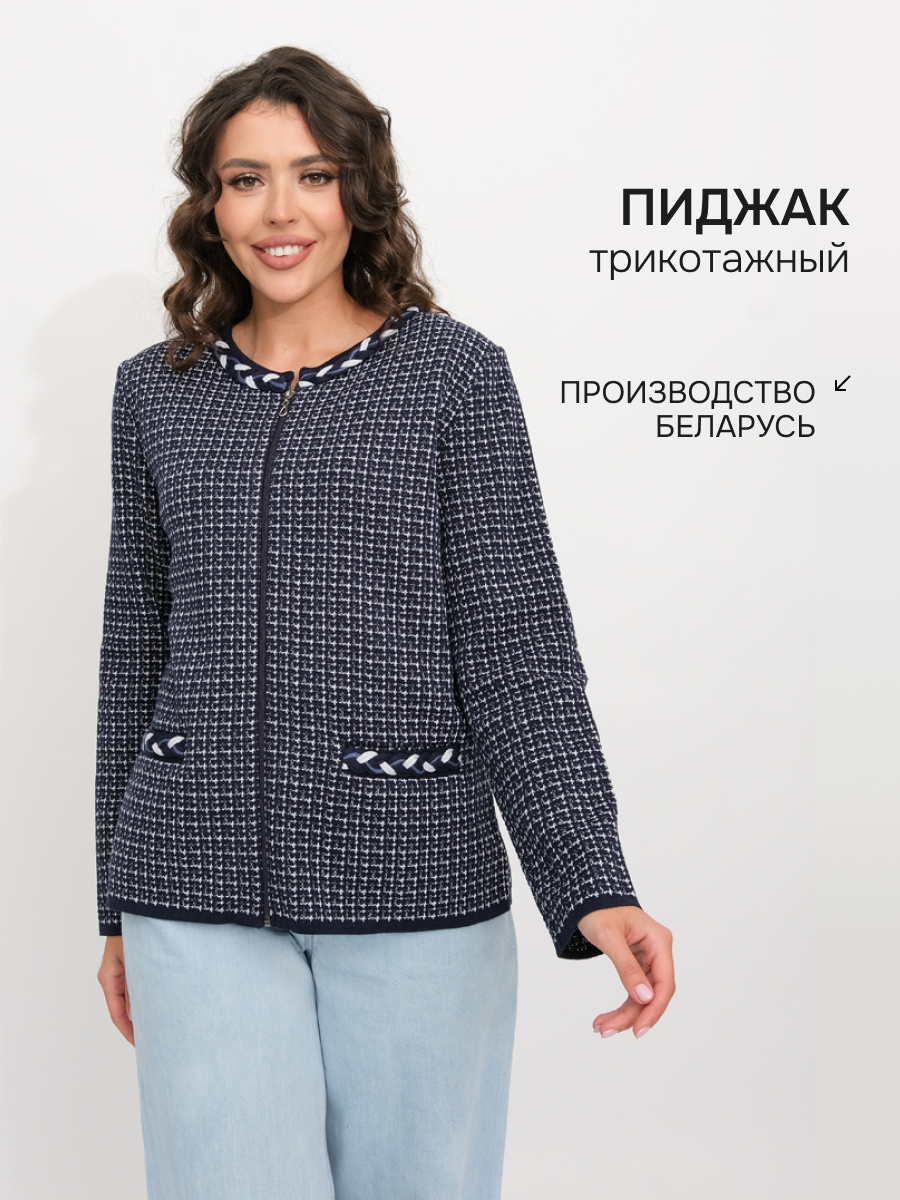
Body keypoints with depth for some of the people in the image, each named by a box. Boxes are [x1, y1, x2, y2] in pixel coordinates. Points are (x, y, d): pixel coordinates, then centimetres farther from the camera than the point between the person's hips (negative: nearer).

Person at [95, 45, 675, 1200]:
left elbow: (515, 647, -5)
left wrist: (593, 887, -16)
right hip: (201, 901, 2)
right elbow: (136, 655, 14)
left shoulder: (454, 372, -1)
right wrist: (119, 907, 16)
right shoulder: (158, 389, 8)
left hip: (414, 891, -2)